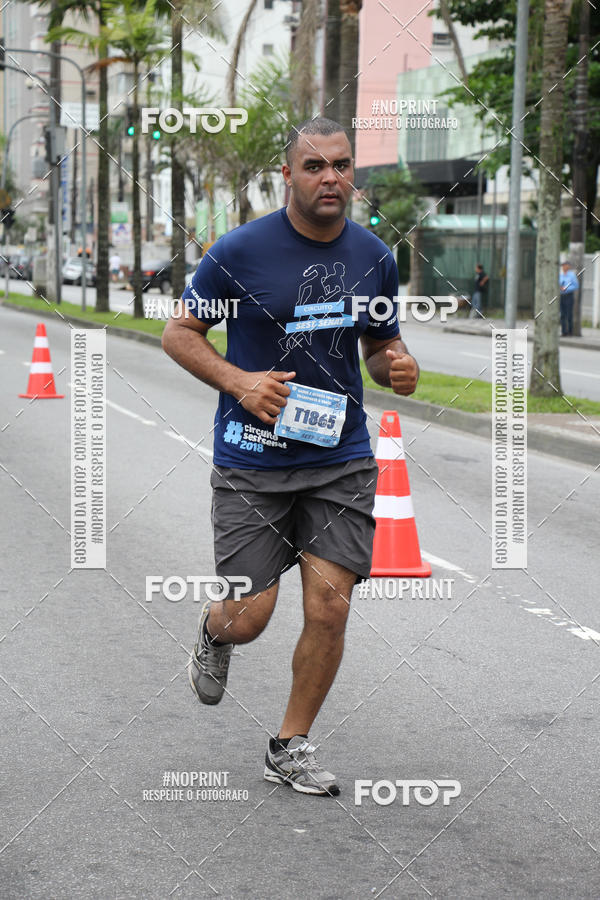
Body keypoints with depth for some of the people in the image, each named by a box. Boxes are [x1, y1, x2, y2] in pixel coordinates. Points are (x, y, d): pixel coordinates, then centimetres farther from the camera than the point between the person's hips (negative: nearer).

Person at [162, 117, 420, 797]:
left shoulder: (375, 257, 4)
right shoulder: (241, 250, -8)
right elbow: (178, 332, 0)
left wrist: (398, 368, -6)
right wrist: (238, 382, -15)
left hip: (341, 459, 3)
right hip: (252, 462, -3)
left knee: (328, 609, -3)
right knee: (250, 617, -3)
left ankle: (290, 748, 17)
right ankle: (213, 636, 36)